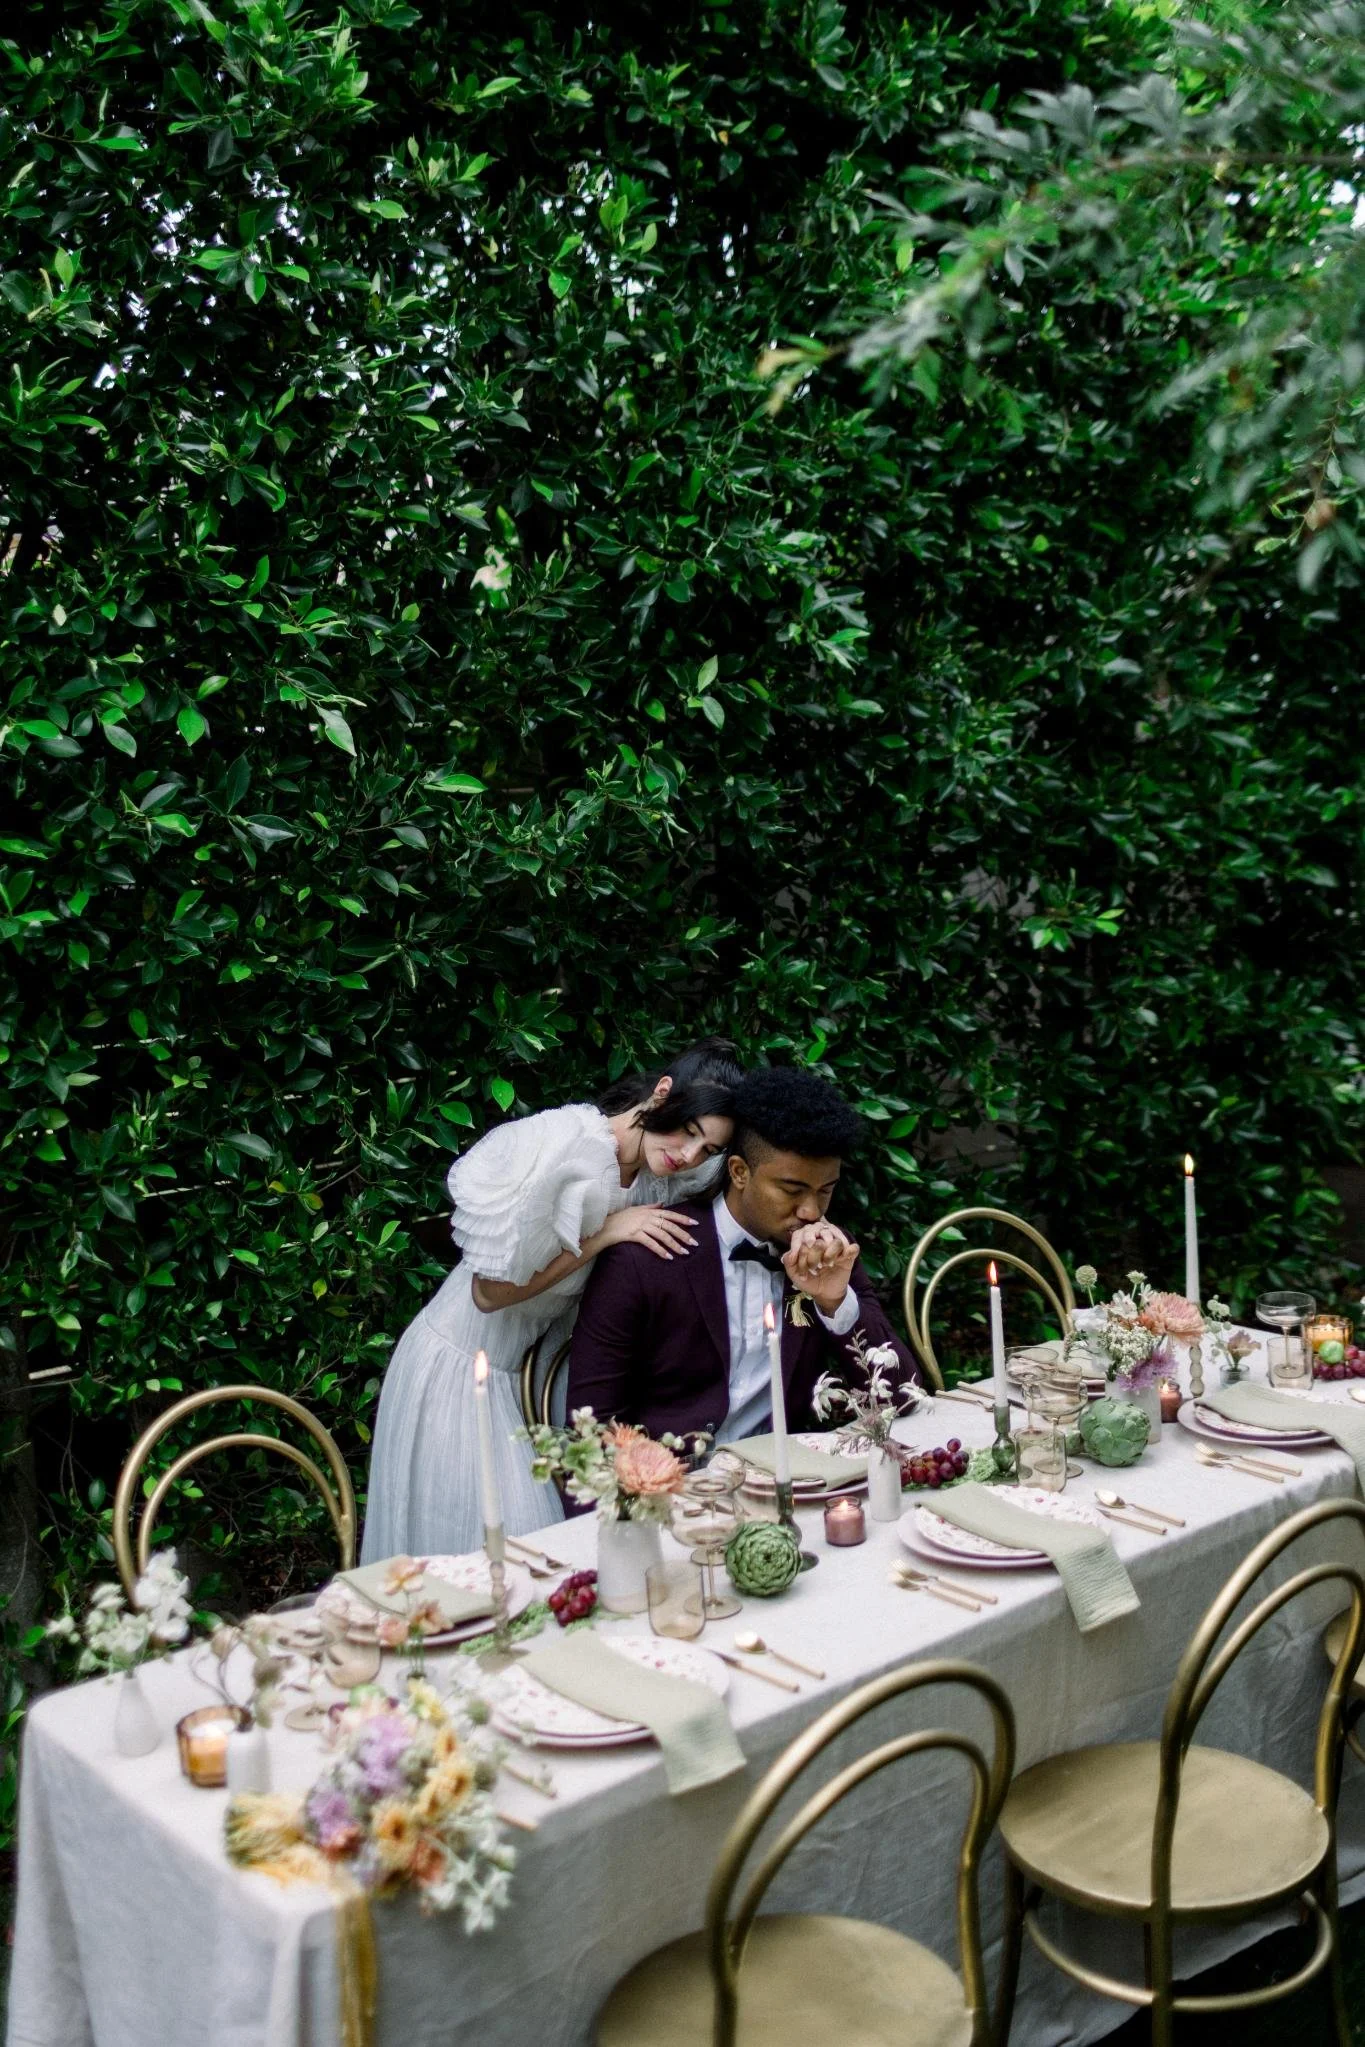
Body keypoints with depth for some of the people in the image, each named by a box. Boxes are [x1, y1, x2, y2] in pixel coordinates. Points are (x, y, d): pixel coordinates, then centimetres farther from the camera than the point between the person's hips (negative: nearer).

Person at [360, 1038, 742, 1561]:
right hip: (459, 1372, -7)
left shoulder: (652, 1182, -3)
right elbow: (491, 1292, -20)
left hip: (519, 1374, 7)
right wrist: (603, 1236, -20)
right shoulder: (561, 1144, -24)